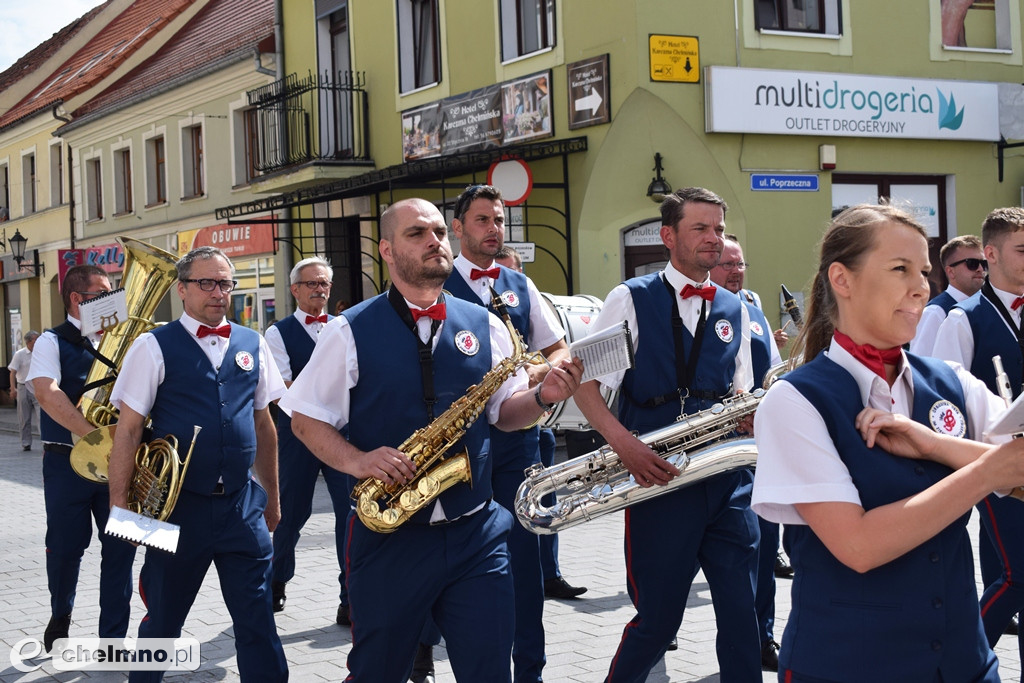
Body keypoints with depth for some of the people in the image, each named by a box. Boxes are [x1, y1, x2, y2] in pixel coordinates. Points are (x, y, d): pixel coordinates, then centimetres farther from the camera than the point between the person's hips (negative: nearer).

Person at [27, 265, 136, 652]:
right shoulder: (53, 342, -4)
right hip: (68, 461, -4)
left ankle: (113, 638, 13)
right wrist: (94, 434, -30)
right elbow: (47, 393, -21)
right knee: (66, 547, 7)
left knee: (120, 547, 2)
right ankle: (60, 617, 35)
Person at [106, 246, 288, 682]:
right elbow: (127, 430, -6)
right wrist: (119, 506, -10)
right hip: (178, 506, -3)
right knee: (162, 619, 11)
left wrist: (272, 495, 17)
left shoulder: (252, 345, 9)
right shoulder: (155, 347, -4)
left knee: (257, 618, 2)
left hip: (242, 504, 3)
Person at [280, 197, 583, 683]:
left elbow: (503, 412, 13)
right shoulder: (350, 332, -2)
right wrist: (356, 461, -16)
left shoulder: (484, 326, 7)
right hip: (388, 533, -2)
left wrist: (541, 396, -8)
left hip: (477, 535, 2)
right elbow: (305, 419, 1)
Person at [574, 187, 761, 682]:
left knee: (741, 613, 2)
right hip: (658, 477, -4)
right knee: (657, 620, 3)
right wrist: (623, 441, -21)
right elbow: (584, 384, -4)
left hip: (728, 477, 4)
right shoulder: (630, 300, -1)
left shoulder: (735, 311, 14)